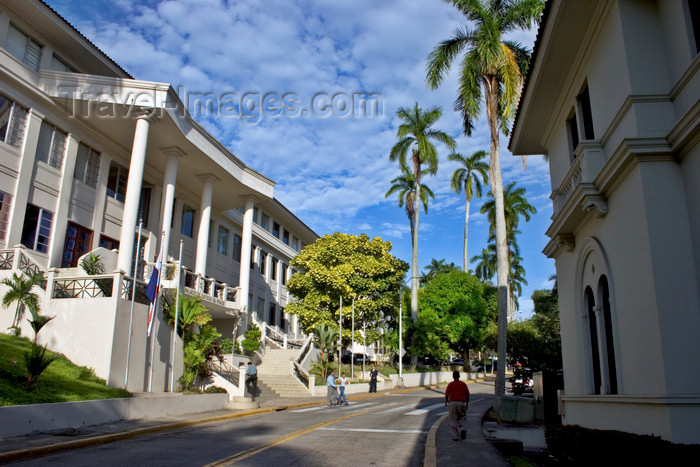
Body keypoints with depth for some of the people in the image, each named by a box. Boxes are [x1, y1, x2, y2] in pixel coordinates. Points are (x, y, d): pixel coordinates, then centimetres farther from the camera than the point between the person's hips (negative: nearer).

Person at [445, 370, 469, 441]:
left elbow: (447, 395, -4)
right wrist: (467, 403, 16)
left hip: (452, 403, -1)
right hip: (461, 403, 1)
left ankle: (455, 436, 4)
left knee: (453, 420, 6)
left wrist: (446, 402, 13)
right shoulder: (463, 384, 5)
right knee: (462, 419, 10)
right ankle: (463, 430, -17)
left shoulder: (450, 385, -1)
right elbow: (467, 395, 5)